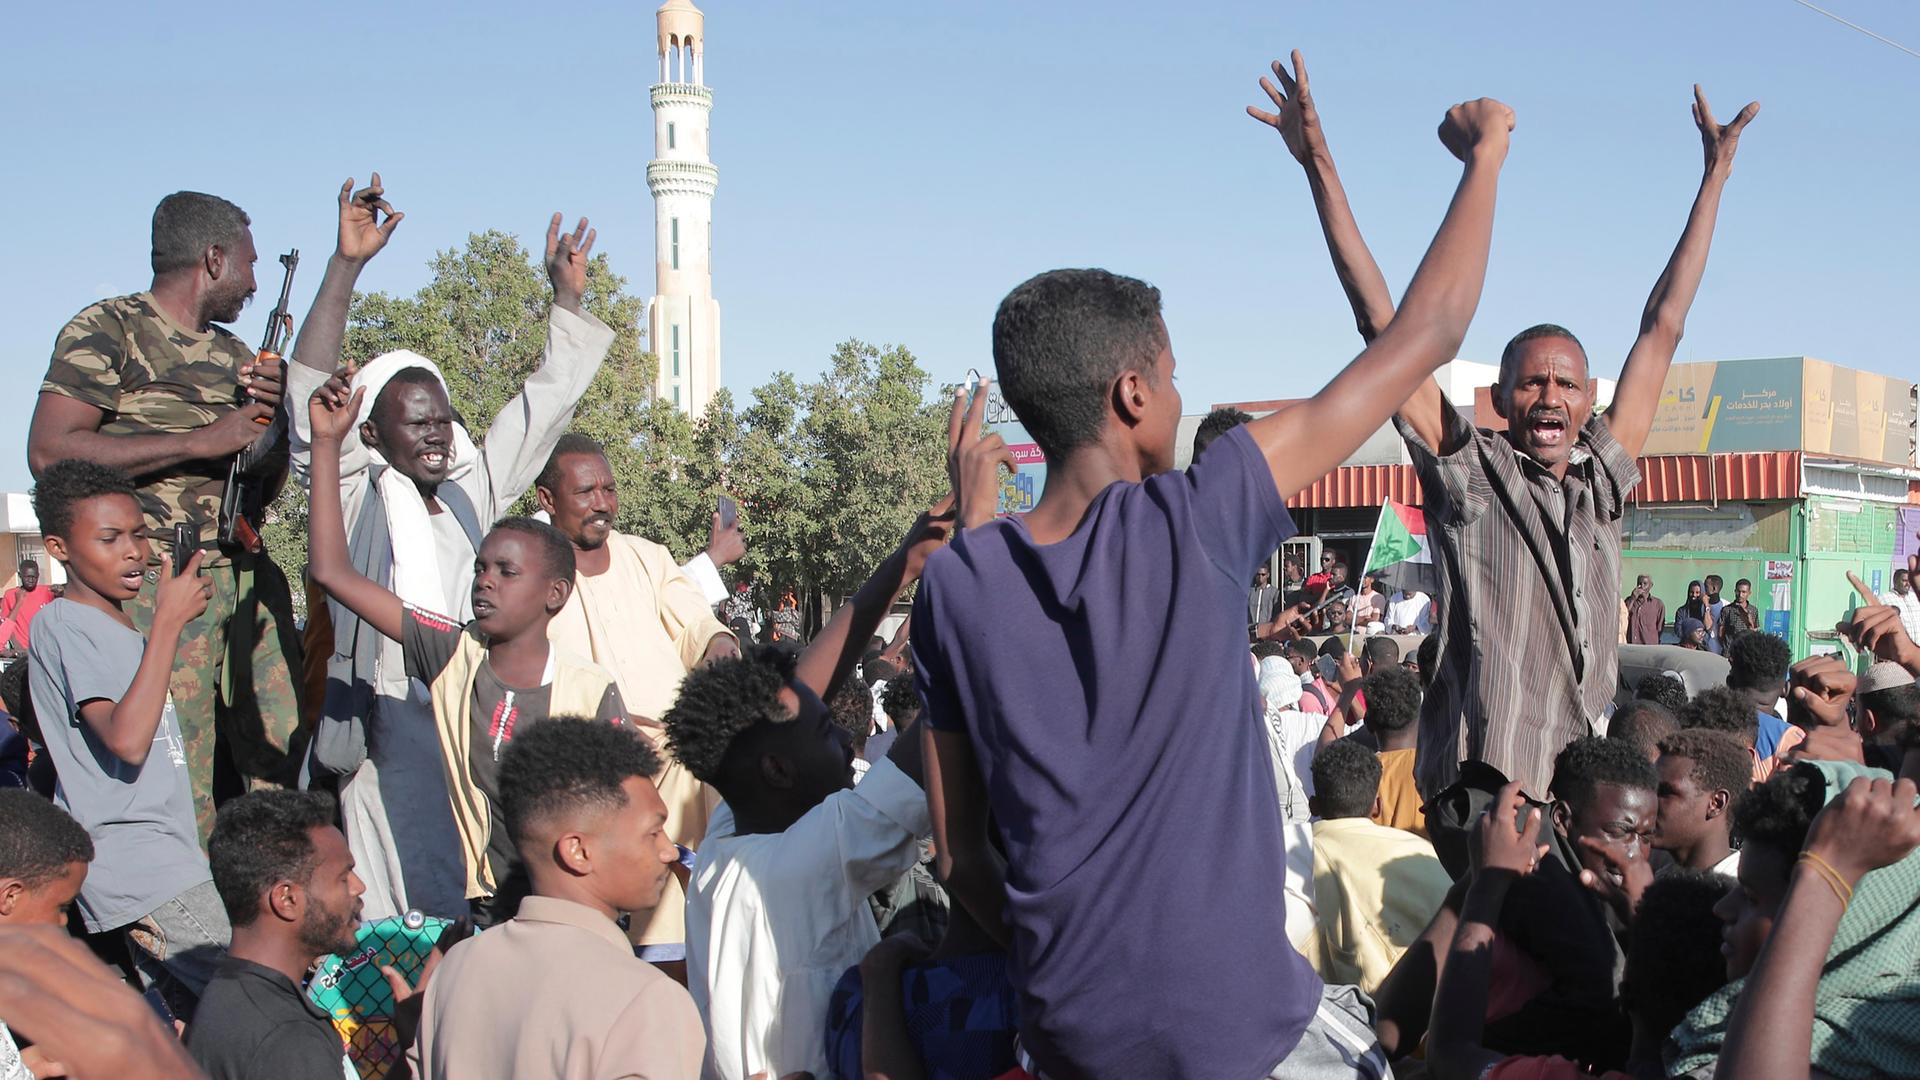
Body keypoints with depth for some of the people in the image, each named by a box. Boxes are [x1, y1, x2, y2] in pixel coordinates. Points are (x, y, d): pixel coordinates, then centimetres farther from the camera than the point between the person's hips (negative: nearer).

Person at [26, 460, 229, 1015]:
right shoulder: (62, 624, -12)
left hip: (163, 859, 9)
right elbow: (127, 739, -27)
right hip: (137, 862, -9)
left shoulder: (120, 626, 17)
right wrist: (168, 620, -25)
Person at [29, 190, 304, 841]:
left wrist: (272, 416, 6)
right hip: (158, 584, -7)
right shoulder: (107, 332, 1)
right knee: (179, 798, -10)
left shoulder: (232, 353, 23)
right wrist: (202, 440, -13)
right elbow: (49, 452, -12)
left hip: (250, 578, 7)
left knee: (283, 775, 2)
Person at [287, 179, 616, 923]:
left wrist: (567, 298, 21)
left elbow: (540, 409, 21)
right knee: (407, 913, -7)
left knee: (478, 907, 3)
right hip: (392, 718, -5)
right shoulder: (355, 495, 2)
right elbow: (312, 391, -10)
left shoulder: (472, 491, 15)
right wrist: (347, 264, -16)